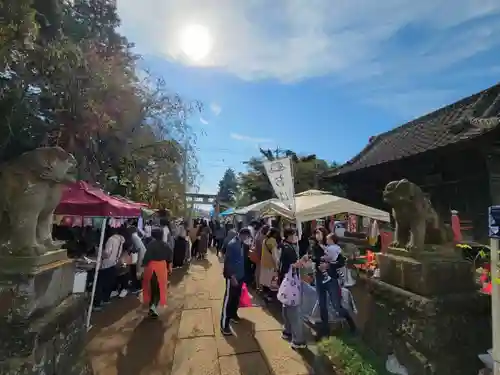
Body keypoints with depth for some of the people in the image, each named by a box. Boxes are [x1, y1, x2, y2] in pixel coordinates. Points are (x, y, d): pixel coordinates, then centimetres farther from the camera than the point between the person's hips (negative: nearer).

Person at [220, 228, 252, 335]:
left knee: (236, 297, 21)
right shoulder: (232, 244, -22)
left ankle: (233, 315, 40)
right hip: (232, 277, -8)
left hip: (240, 276, 9)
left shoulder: (241, 244, 4)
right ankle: (224, 325, 8)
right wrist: (232, 277, -22)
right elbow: (228, 262, -22)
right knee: (228, 299, 0)